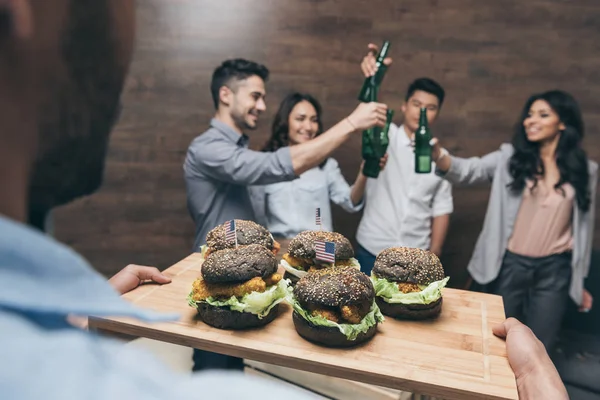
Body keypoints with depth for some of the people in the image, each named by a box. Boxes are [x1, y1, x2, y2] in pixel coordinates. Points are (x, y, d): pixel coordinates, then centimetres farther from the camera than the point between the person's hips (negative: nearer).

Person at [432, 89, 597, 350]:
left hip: (555, 269, 1)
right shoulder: (510, 157, -2)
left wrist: (580, 280, 13)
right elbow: (469, 170, -18)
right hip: (510, 264, -1)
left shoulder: (584, 170, 2)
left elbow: (583, 225, 9)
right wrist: (438, 155, -40)